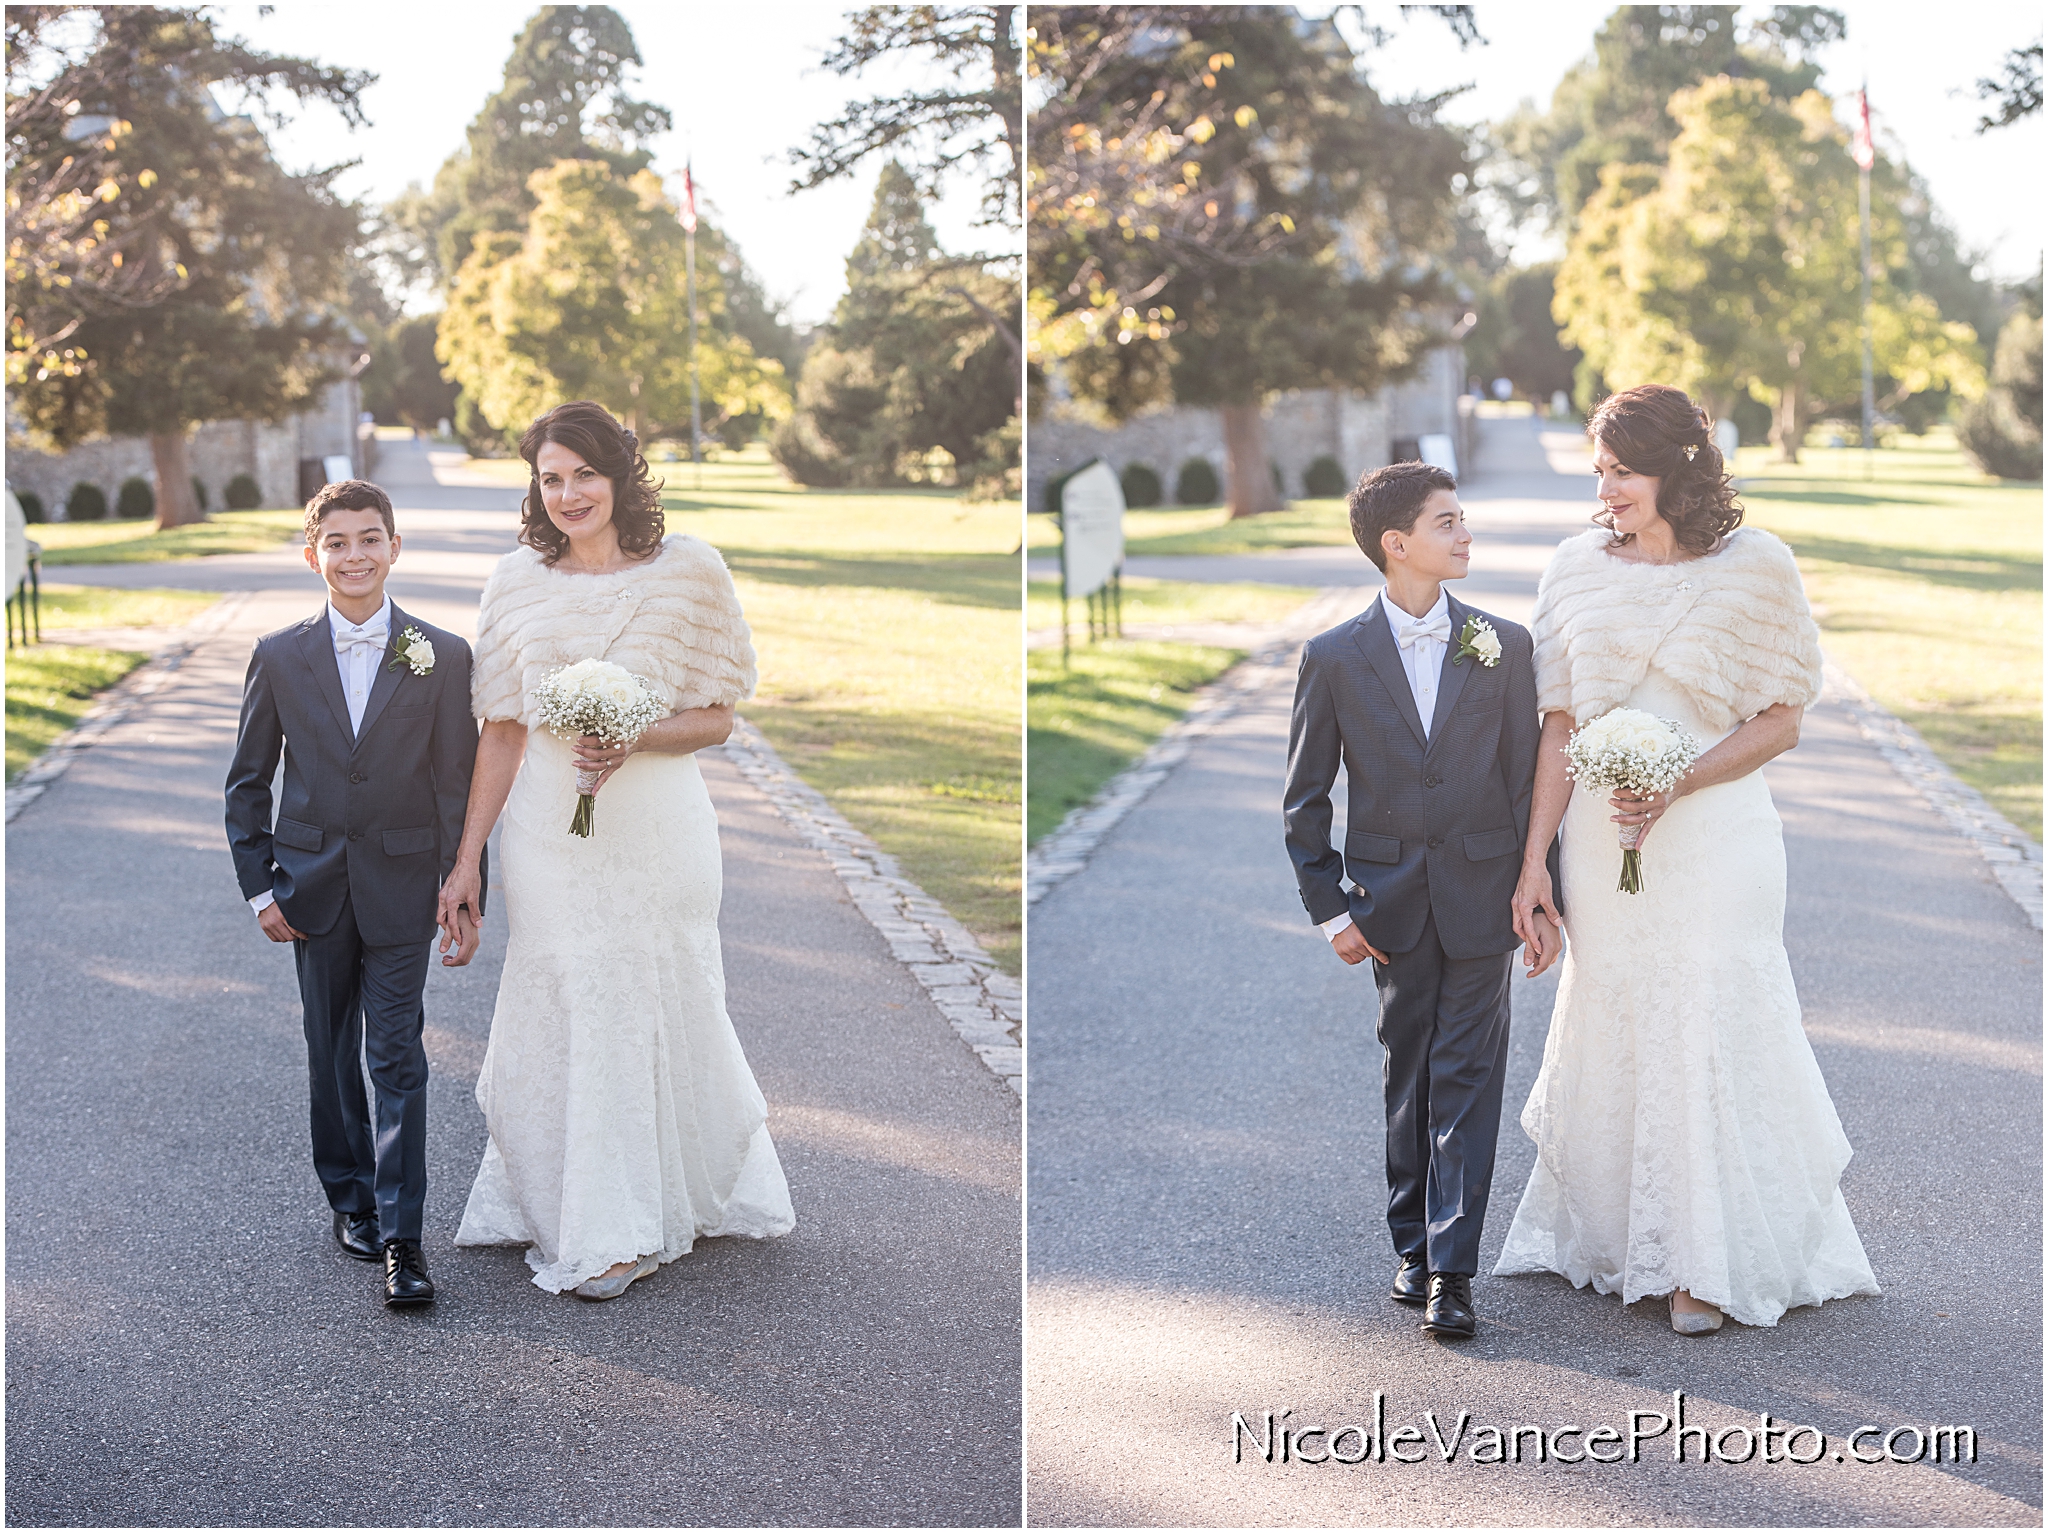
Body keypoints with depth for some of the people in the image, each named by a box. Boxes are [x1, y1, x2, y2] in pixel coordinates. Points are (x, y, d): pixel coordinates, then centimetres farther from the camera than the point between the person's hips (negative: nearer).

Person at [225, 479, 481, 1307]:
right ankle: (350, 1199, 29)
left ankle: (401, 1238, -1)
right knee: (332, 1054, 13)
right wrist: (260, 884, 1)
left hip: (401, 888, -2)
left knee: (397, 1059, -3)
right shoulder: (280, 657, 0)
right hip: (313, 888, 2)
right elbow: (248, 781, 6)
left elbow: (458, 782, -2)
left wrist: (464, 890, -5)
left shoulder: (443, 657, -4)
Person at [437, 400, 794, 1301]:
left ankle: (623, 1229, 18)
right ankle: (575, 1219, 21)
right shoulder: (518, 583, 4)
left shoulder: (688, 571, -2)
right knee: (558, 1015, 6)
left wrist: (634, 741, -18)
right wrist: (467, 857, 5)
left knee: (655, 1011, 3)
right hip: (547, 825, 2)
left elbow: (716, 719, 1)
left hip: (655, 823, -2)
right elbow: (502, 732, 7)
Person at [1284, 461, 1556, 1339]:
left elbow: (1528, 777, 2)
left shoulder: (1504, 646, 0)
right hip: (1391, 902, 0)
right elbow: (1306, 798, 3)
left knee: (1466, 1079, -3)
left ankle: (1451, 1269, -1)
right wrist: (1330, 908, -2)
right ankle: (1414, 1242, 25)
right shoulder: (1335, 658, -2)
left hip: (1480, 898, 0)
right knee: (1408, 1075, 11)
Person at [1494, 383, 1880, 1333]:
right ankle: (1614, 1237, 29)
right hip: (1601, 844, 3)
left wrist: (1679, 783, -18)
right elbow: (1560, 722, 4)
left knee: (1710, 1034, 0)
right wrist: (1534, 858, 0)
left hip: (1712, 840, -3)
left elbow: (1780, 722, -4)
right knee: (1610, 1030, 12)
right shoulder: (1578, 567, 2)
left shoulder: (1755, 566, -6)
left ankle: (1710, 1262, 16)